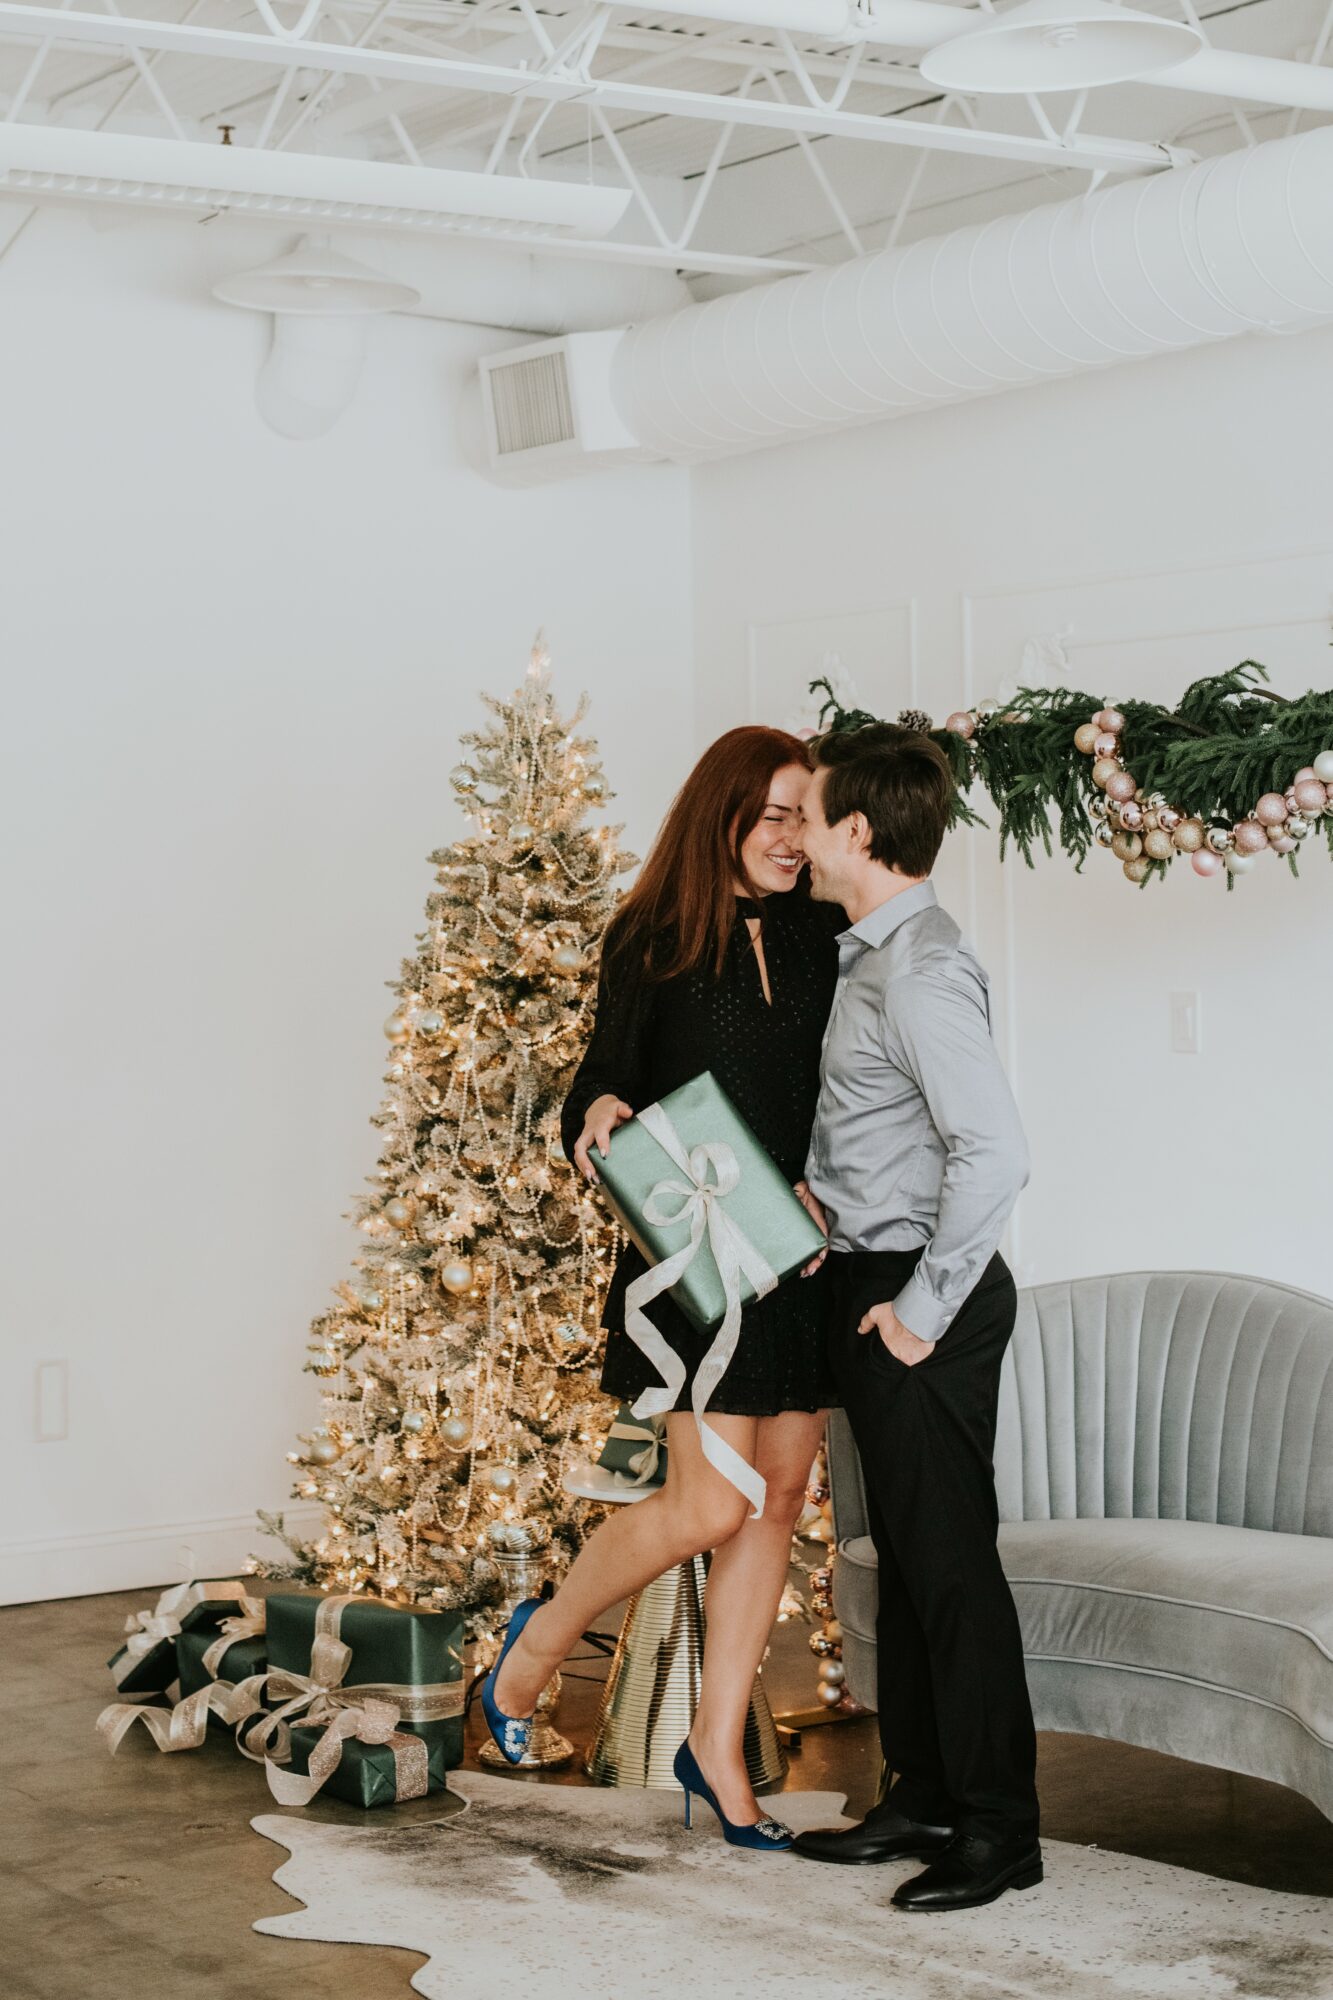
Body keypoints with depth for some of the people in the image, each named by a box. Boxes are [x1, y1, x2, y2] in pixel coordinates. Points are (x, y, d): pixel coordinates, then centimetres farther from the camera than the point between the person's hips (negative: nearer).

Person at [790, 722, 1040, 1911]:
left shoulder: (922, 970, -19)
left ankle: (1001, 1830, 5)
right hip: (874, 1280, 10)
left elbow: (994, 1152, -27)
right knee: (905, 1552, 15)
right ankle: (928, 1799, 25)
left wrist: (924, 1308, -22)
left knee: (950, 1557, -4)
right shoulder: (873, 956, 13)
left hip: (925, 1297, -10)